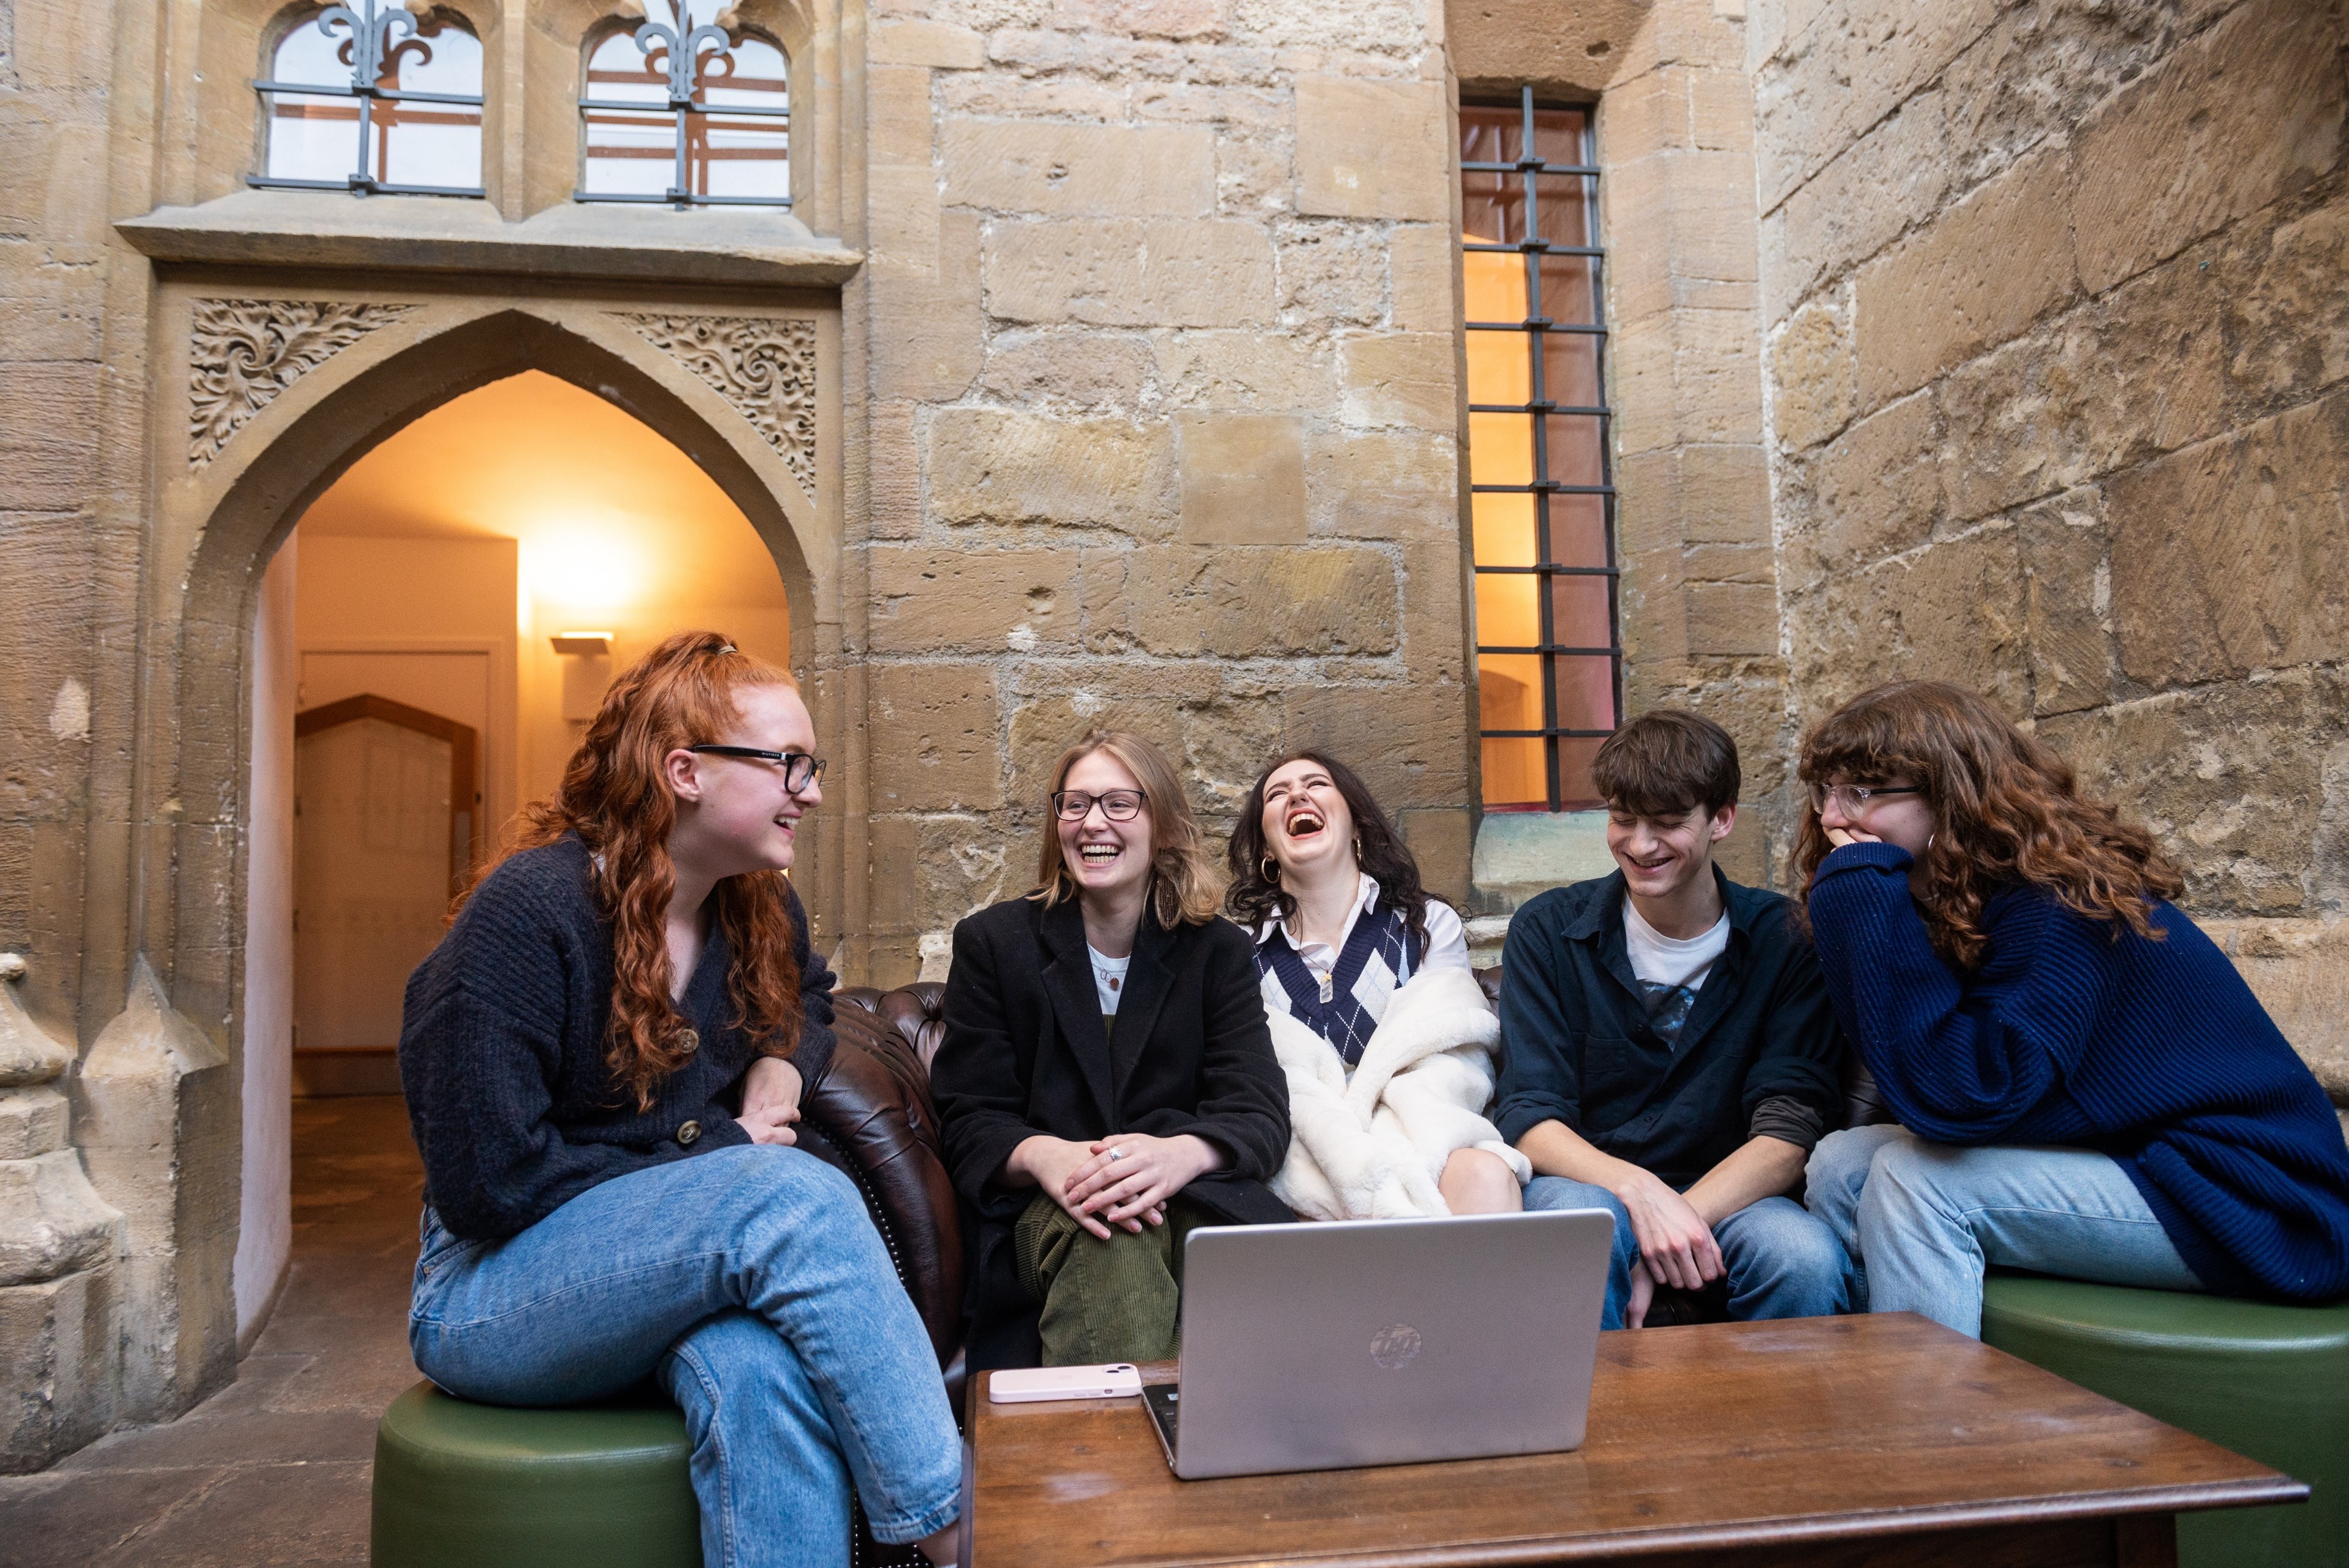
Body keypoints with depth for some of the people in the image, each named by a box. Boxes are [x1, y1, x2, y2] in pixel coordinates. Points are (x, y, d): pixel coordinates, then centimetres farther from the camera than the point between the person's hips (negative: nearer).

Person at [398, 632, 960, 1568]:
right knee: (795, 1196, -33)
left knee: (762, 1368, -35)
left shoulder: (762, 909, 4)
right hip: (492, 1296, -5)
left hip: (682, 1274, 5)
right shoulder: (528, 912, -17)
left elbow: (807, 1000, 28)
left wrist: (783, 1068, 3)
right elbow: (487, 1183, -19)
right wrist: (721, 1152, -13)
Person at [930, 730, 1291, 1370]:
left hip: (1192, 1194, 1)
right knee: (1118, 1244, -37)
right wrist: (1043, 1157, -24)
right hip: (1052, 1206, -1)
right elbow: (970, 1123, 2)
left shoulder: (1216, 950, 11)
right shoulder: (993, 941, 9)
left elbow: (1259, 1110, -2)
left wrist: (1183, 1154, -27)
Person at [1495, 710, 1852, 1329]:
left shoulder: (1785, 941, -1)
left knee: (1806, 1259, -32)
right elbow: (1530, 1119, -8)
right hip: (1587, 1182, 0)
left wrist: (1682, 1220, -26)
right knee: (1580, 1215, -35)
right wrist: (1638, 1191, -28)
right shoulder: (1548, 931, -1)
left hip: (1725, 1199, 1)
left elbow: (1790, 1133, -9)